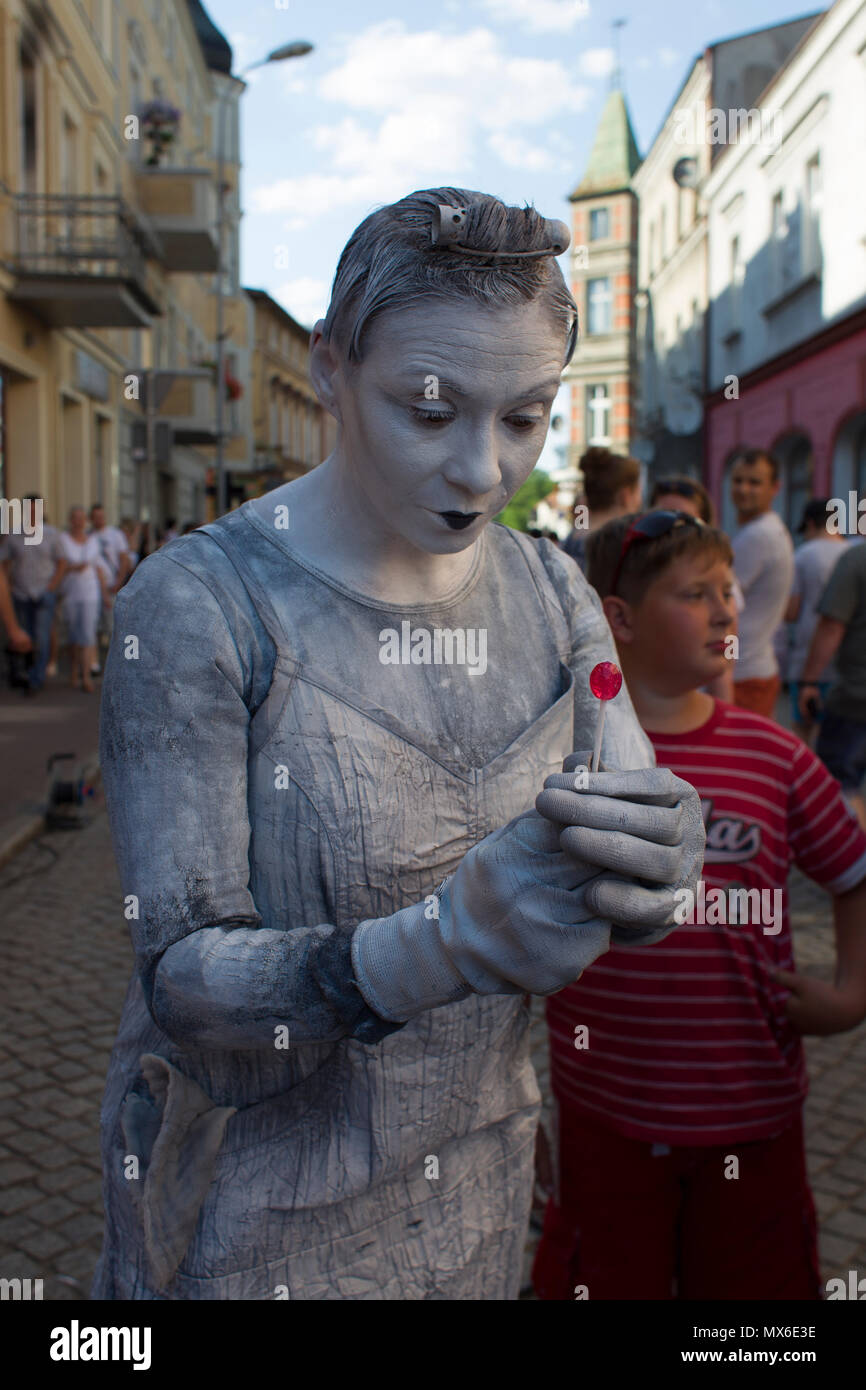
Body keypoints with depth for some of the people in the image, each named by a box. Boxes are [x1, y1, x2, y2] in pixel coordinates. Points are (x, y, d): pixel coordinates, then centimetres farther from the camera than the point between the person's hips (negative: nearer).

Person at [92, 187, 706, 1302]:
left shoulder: (551, 594, -4)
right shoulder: (196, 605, -21)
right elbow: (182, 976, -22)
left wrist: (650, 875, -29)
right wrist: (452, 941, -39)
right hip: (254, 1219, -4)